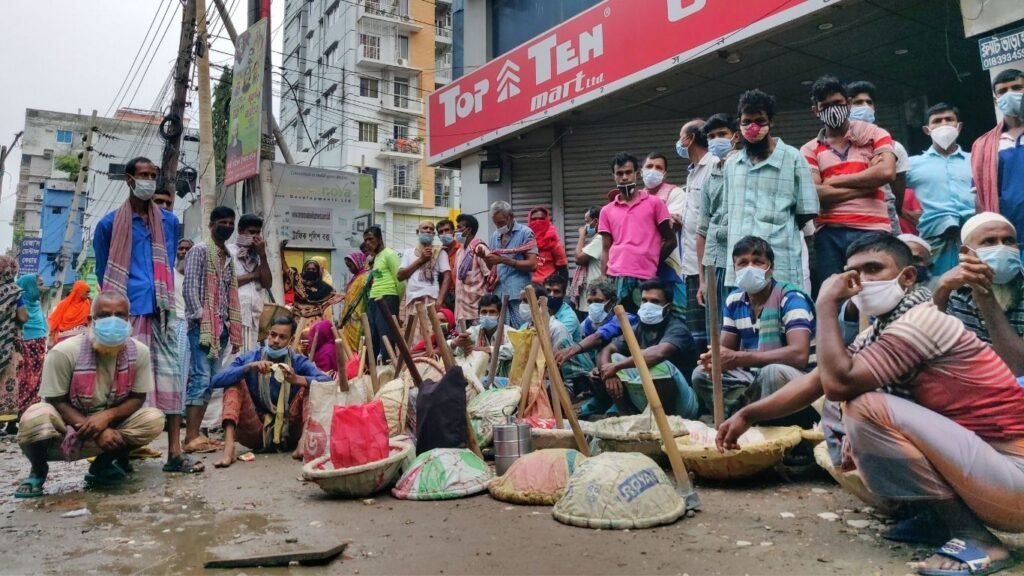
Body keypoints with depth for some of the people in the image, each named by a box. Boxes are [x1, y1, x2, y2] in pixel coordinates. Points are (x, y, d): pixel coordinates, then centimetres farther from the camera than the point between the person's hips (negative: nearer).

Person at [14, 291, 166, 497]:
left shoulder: (139, 352, -13)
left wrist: (107, 416, -25)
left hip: (111, 427, 2)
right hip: (68, 428, -2)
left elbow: (137, 398, -5)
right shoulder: (64, 352, -20)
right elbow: (56, 402, -15)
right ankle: (38, 471, -2)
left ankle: (103, 465, 1)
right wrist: (95, 431, -26)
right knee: (36, 417, -35)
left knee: (154, 419, -23)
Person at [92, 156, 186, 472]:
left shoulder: (169, 221, 12)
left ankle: (174, 452, -3)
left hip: (161, 311, 2)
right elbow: (103, 271, 13)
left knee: (169, 374, -3)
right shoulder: (110, 223, 4)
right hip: (125, 313, -2)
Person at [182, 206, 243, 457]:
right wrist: (200, 319, -17)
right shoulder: (200, 250, 0)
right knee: (200, 378, -12)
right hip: (202, 325, -7)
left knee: (211, 381, 5)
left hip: (221, 326, 8)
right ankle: (191, 437, -10)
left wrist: (235, 331, 13)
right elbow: (189, 288, -9)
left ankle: (195, 433, 10)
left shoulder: (228, 257, 21)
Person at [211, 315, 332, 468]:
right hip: (256, 432, 0)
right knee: (234, 382, -14)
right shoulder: (250, 357, 1)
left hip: (287, 432, 0)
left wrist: (296, 379, -34)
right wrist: (249, 367, -26)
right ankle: (229, 448, -33)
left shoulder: (299, 361, -1)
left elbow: (327, 382, -18)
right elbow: (216, 380, -13)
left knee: (310, 385, -15)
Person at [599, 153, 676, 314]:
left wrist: (653, 264, 3)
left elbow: (670, 240, 8)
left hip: (646, 278, -2)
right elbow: (606, 250, 12)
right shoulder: (607, 211, 14)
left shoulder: (655, 203, 7)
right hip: (615, 278, 2)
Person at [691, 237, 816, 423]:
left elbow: (799, 355, -30)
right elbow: (725, 348, 8)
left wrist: (737, 359, -33)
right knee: (701, 374, -8)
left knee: (772, 372, -36)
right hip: (754, 377, 6)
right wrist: (715, 359, -20)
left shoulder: (791, 298, -16)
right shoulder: (734, 301, 4)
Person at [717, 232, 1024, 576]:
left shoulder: (922, 320, -19)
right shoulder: (879, 331, 9)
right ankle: (939, 517, 9)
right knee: (840, 409, 7)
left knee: (867, 409, -26)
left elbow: (838, 382, -27)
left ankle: (973, 535, -10)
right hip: (974, 459, 9)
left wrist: (827, 305, -18)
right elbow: (816, 381, 7)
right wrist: (747, 415, 1)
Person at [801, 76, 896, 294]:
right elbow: (814, 194, -4)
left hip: (872, 230, -1)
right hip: (829, 233, 1)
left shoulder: (875, 134, 11)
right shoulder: (810, 150, 11)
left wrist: (834, 181, -3)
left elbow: (886, 173, -7)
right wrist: (867, 184, -5)